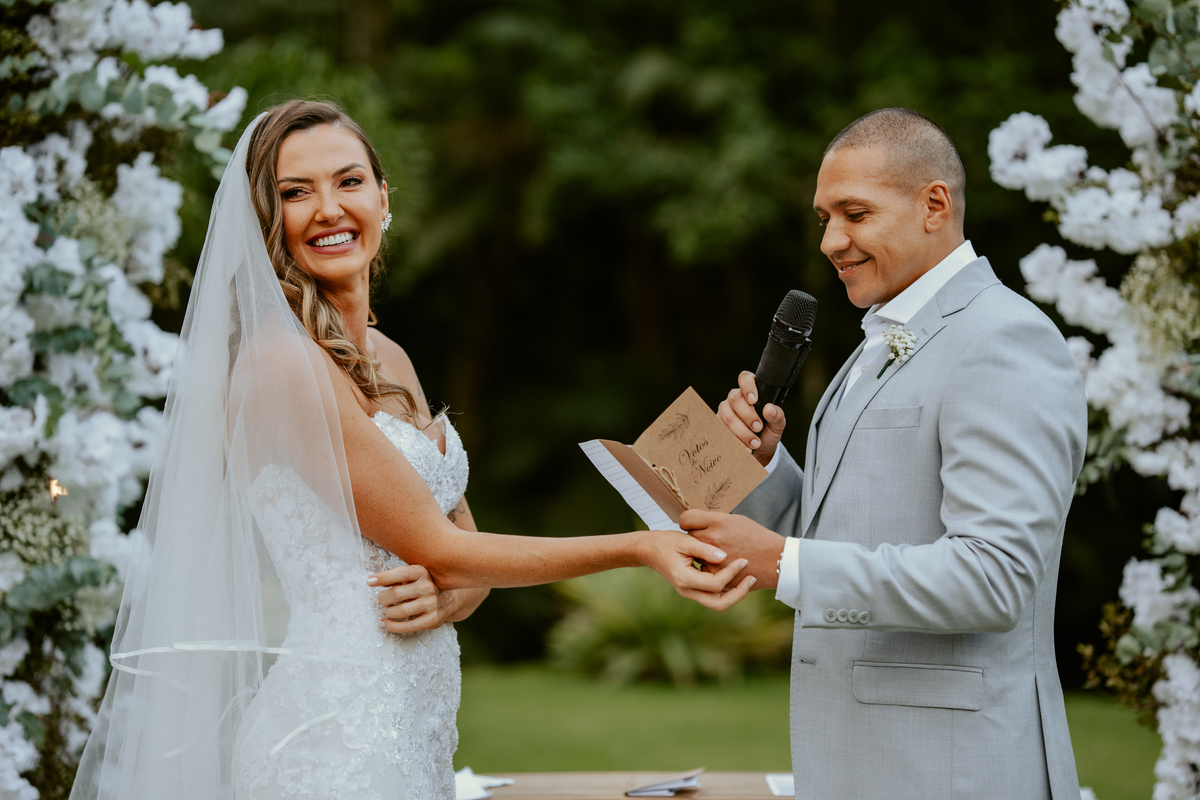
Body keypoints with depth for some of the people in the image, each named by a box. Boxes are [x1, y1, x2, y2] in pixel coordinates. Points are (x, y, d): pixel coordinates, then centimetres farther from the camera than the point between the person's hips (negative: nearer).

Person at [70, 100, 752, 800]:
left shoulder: (388, 360, 13)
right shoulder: (282, 362, -14)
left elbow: (464, 543, 14)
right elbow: (438, 548, -13)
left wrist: (449, 596, -9)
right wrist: (641, 547, -16)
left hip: (412, 728, 8)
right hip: (335, 740, -8)